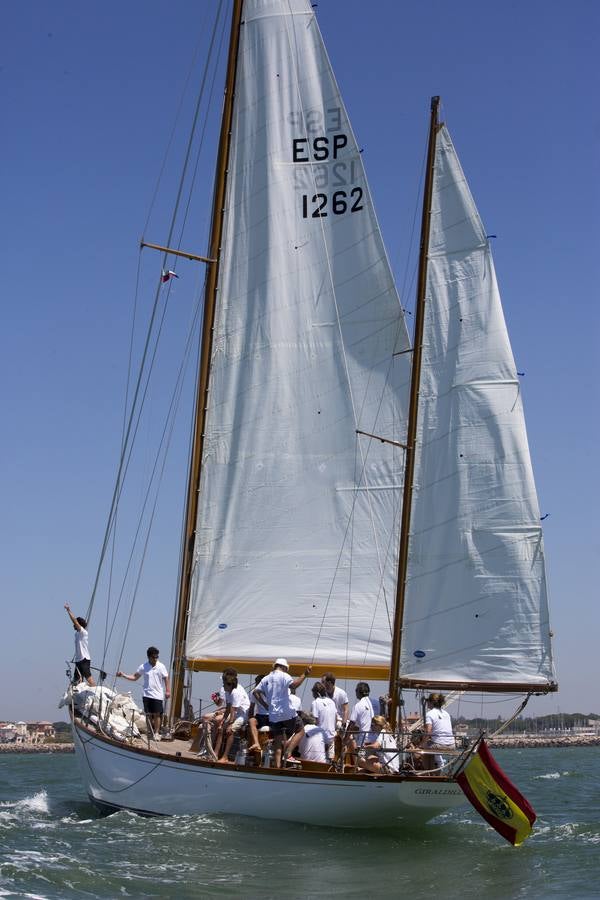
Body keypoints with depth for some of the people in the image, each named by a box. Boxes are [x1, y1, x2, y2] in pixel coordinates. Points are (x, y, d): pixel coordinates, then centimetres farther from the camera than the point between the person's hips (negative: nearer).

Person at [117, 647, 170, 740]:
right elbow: (134, 677, 7)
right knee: (148, 714, 5)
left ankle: (157, 733, 8)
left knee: (156, 714, -2)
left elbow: (166, 679, 3)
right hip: (146, 694, 2)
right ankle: (151, 731, 20)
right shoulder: (143, 667, 0)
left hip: (157, 695, -2)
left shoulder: (161, 667, -4)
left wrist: (167, 691, -3)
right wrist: (123, 675, -5)